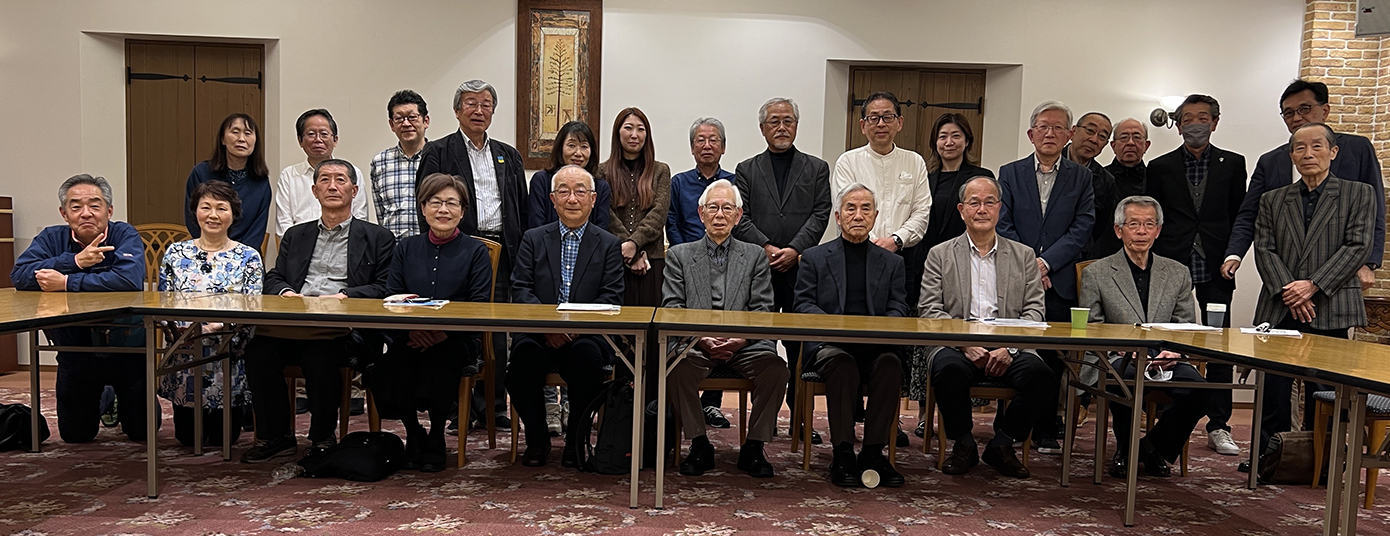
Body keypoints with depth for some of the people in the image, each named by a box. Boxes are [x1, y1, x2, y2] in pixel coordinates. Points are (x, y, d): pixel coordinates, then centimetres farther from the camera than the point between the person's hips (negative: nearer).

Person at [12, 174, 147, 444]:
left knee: (142, 431, 5)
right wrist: (75, 261, -24)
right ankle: (103, 401, 41)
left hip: (126, 347, -3)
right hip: (75, 352, 3)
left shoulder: (125, 235, -12)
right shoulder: (52, 238, -1)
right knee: (75, 435, 11)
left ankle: (124, 402, 37)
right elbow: (19, 275, -16)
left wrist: (66, 283, -24)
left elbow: (129, 279, -31)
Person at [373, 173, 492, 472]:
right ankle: (413, 433, -5)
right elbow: (391, 299, 7)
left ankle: (436, 437, -13)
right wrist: (411, 329, -15)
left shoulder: (475, 251, 8)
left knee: (439, 358, -36)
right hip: (409, 338, 2)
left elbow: (479, 305, -3)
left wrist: (445, 330, -21)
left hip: (457, 339, -2)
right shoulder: (406, 248, 17)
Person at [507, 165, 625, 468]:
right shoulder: (533, 239, 14)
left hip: (586, 336, -1)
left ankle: (576, 442, -13)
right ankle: (536, 440, -9)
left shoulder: (609, 245, 10)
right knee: (524, 352, -31)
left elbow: (611, 299, -1)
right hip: (539, 335, 1)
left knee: (587, 354, -34)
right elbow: (520, 289, 2)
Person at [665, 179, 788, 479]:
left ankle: (753, 448, -11)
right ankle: (699, 446, -14)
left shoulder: (755, 256, 18)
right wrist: (700, 338, -13)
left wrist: (739, 339, -13)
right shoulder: (680, 255, 16)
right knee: (678, 366, -33)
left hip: (744, 343, 1)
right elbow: (672, 308, 5)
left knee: (775, 368, -29)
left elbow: (762, 310, 7)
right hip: (694, 343, 0)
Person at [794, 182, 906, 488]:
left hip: (875, 347, 2)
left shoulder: (892, 263, 20)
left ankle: (873, 452, -24)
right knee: (841, 362, -35)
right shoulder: (814, 258, 15)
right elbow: (804, 305, 4)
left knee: (890, 362, -31)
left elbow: (898, 310, 9)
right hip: (829, 345, -1)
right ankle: (843, 454, -28)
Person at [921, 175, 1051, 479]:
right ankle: (963, 444, -8)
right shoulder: (940, 255, 13)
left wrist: (1009, 348, -11)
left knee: (1040, 375, -29)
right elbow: (930, 311, 2)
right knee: (949, 370, -35)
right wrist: (965, 344, -14)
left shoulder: (1024, 256, 18)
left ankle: (1002, 443, -5)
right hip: (956, 344, -1)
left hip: (1009, 349, 1)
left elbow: (1035, 311, 7)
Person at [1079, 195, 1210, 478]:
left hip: (1166, 361, 3)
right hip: (1117, 360, -3)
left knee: (1198, 388, -28)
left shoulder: (1178, 273, 18)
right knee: (1126, 378, -37)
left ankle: (1154, 446, -2)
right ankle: (1126, 451, -7)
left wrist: (1174, 352, -8)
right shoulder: (1095, 273, 8)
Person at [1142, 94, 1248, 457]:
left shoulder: (1232, 164, 9)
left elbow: (1240, 216, 8)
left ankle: (1218, 426, 10)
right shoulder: (1160, 167, 8)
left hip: (1215, 269, 0)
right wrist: (1157, 260, 2)